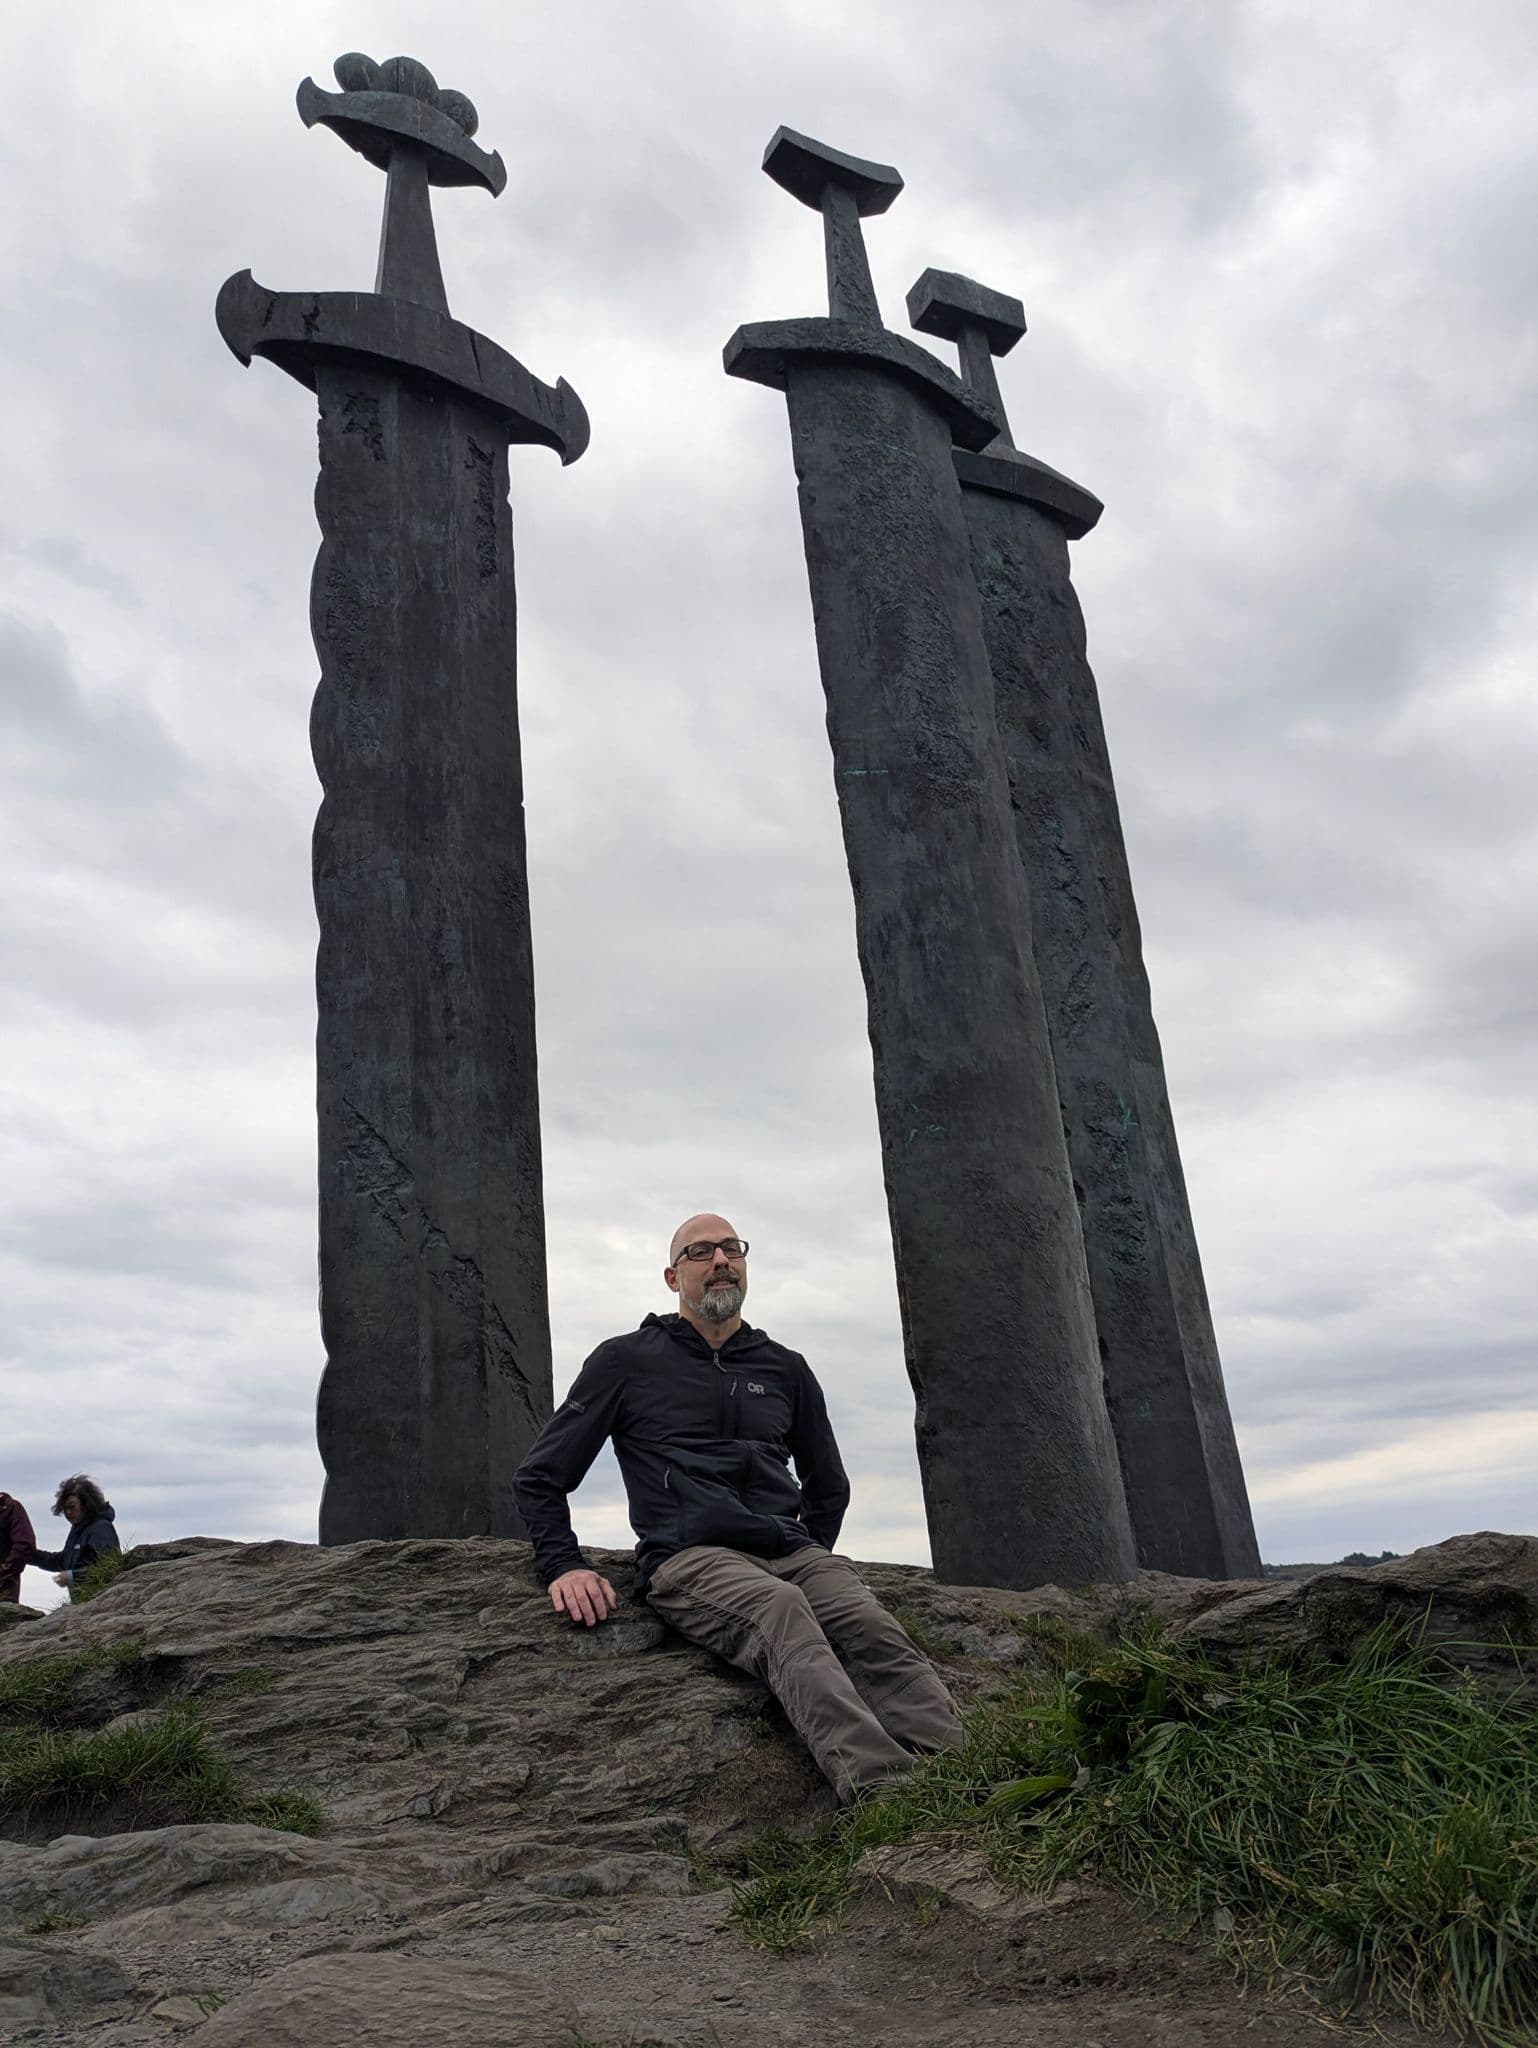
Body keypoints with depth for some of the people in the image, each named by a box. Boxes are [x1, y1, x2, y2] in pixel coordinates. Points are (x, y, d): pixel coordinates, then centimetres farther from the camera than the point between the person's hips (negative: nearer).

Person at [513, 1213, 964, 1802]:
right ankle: (884, 1789, -55)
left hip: (790, 1553, 4)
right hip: (688, 1558, -4)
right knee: (780, 1610, -37)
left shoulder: (785, 1369, 22)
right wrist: (563, 1566, 0)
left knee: (874, 1629, -28)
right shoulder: (627, 1361, 12)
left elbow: (829, 1487, 35)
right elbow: (539, 1477, 14)